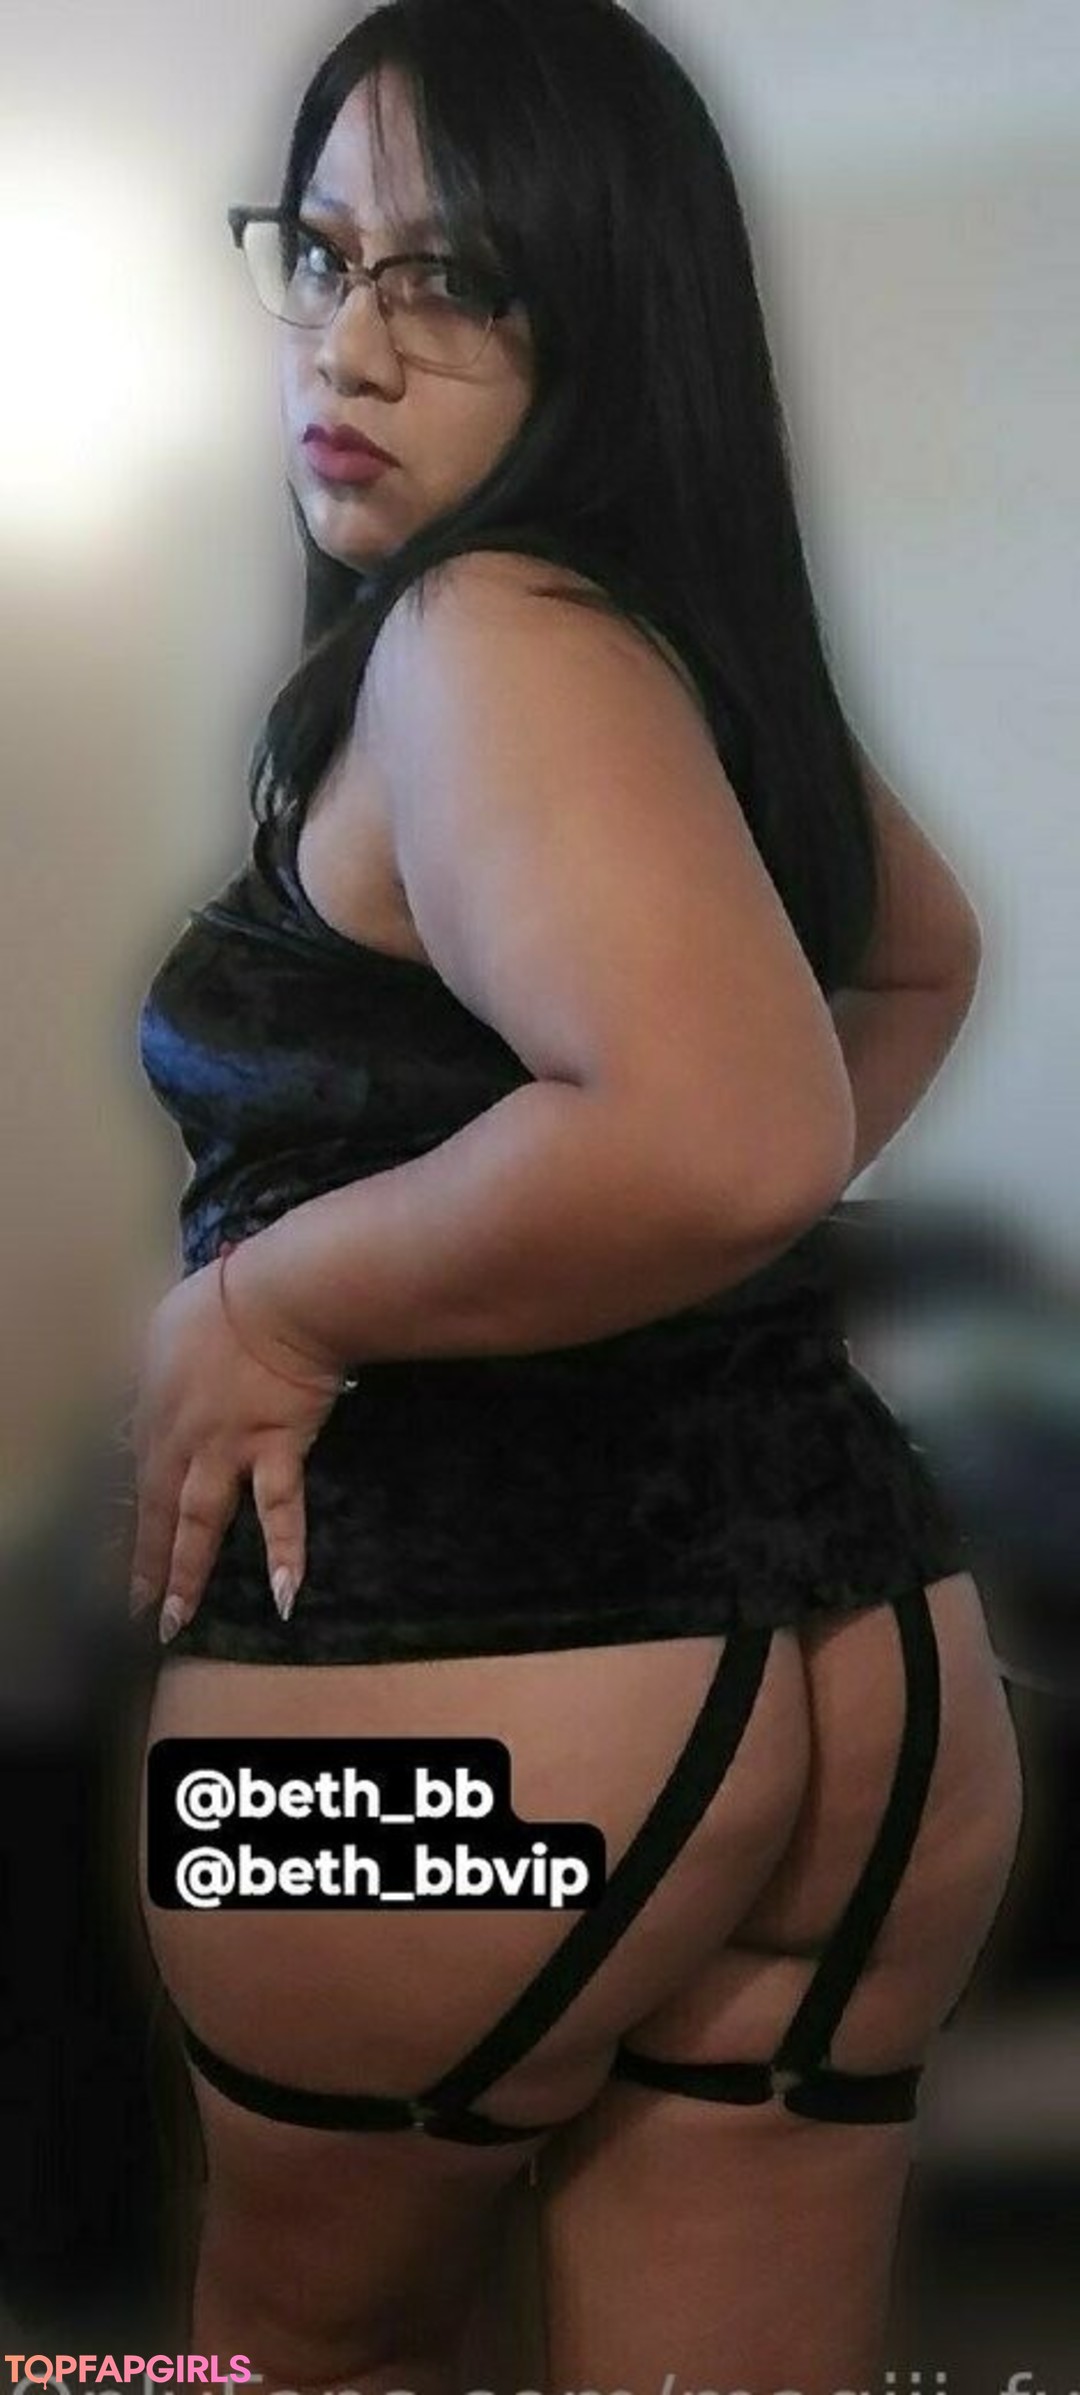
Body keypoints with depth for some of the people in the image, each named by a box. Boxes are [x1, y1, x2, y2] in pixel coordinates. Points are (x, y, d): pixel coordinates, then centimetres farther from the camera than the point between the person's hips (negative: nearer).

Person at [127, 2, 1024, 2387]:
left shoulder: (488, 636, -16)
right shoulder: (699, 630, 11)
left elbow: (723, 1132, -32)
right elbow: (922, 955, 29)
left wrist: (267, 1303, -18)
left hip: (456, 1683, -7)